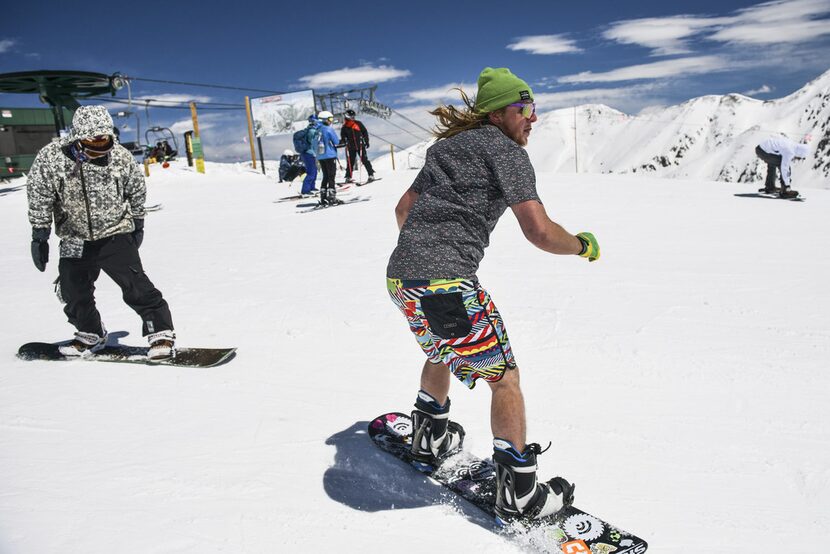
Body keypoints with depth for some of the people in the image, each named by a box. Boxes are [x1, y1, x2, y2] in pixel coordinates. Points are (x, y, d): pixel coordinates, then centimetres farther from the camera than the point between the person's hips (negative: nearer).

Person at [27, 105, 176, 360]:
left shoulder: (120, 156, -13)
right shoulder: (51, 157, -13)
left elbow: (137, 190, 5)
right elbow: (39, 198, -2)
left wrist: (137, 224, 14)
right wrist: (39, 236, -2)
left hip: (116, 235, -2)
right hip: (75, 240, 3)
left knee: (136, 286, -13)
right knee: (74, 294, 10)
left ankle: (161, 332, -1)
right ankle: (91, 334, 33)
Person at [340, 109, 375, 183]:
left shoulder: (358, 124, 1)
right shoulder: (344, 127, 6)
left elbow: (365, 132, 5)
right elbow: (343, 137, 12)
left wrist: (366, 142, 0)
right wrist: (342, 141, -8)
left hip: (360, 145, -2)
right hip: (350, 147, 2)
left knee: (364, 160, -5)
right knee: (350, 162, 4)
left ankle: (371, 175, -3)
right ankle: (348, 177, 11)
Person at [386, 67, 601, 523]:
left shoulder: (447, 146, 22)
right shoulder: (506, 151, -3)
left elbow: (403, 208, 29)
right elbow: (540, 232, -13)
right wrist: (584, 245, 7)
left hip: (400, 276, 9)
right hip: (446, 281, -9)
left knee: (440, 354, 33)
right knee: (504, 376, 5)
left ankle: (430, 439, 51)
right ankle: (519, 494, 13)